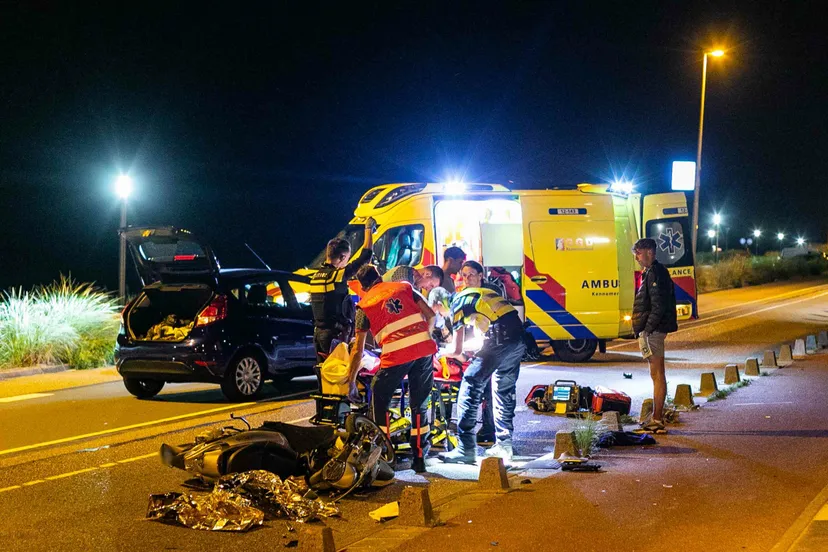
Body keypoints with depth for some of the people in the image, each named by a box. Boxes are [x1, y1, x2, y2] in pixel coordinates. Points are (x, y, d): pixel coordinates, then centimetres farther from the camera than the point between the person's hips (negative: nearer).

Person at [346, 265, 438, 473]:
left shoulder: (364, 305, 12)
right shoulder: (404, 287, 18)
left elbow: (358, 349, 11)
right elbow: (430, 315, 10)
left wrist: (350, 382, 19)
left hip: (396, 355, -3)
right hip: (425, 350, 3)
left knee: (379, 402, 16)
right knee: (420, 406, 14)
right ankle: (420, 458, 15)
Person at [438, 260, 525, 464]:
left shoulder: (460, 300, 9)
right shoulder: (489, 293, 31)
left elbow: (457, 350, 9)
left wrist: (440, 353, 28)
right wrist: (467, 347, 42)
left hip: (499, 341, -8)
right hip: (518, 340, 8)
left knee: (470, 388, -2)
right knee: (504, 391, 21)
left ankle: (466, 449, -6)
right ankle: (504, 445, 24)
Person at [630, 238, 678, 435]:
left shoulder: (655, 273, -14)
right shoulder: (652, 272, 19)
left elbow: (659, 305, -21)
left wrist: (648, 328, -20)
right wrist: (643, 329, 19)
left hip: (653, 330, -11)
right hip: (653, 330, 11)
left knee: (657, 375, -8)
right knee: (657, 375, 13)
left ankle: (657, 420, -6)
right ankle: (657, 418, 19)